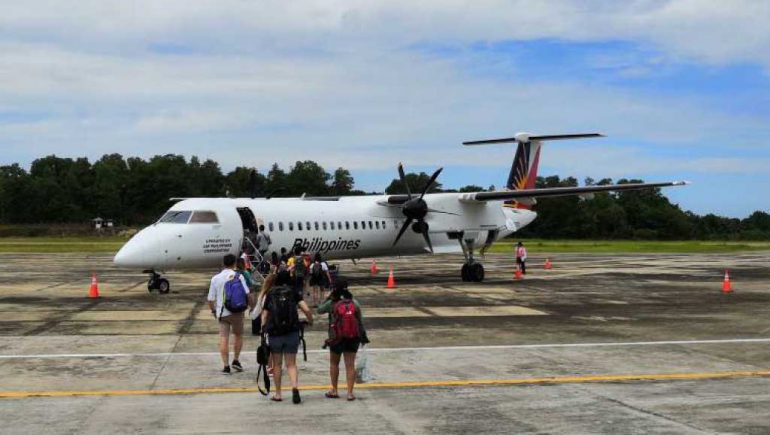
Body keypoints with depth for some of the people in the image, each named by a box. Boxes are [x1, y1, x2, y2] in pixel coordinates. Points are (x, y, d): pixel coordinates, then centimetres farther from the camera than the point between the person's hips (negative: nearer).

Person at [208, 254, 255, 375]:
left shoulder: (215, 278, 6)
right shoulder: (238, 276, -3)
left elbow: (210, 299, 9)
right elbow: (247, 294, -9)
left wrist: (213, 310, 24)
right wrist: (252, 306, 5)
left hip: (221, 313, 2)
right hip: (236, 311, -2)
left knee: (223, 338, 1)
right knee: (238, 335, 17)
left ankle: (226, 366, -2)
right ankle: (236, 360, 12)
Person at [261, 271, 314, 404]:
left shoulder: (270, 294, 5)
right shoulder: (294, 293, 4)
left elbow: (264, 315, 2)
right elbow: (307, 310, -4)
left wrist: (263, 329, 6)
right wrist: (310, 322, 12)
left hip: (274, 333, 0)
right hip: (292, 333, 0)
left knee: (277, 364, 13)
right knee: (291, 364, 6)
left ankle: (277, 394, 17)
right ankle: (294, 387, -18)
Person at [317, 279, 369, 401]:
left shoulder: (332, 304, -13)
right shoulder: (355, 303, -5)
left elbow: (319, 310, 4)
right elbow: (361, 322, 0)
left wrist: (329, 297, 3)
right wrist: (363, 336, 11)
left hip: (336, 338, -2)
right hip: (353, 339, 2)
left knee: (334, 363, 17)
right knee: (350, 365, 6)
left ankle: (334, 390, 21)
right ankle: (350, 392, 4)